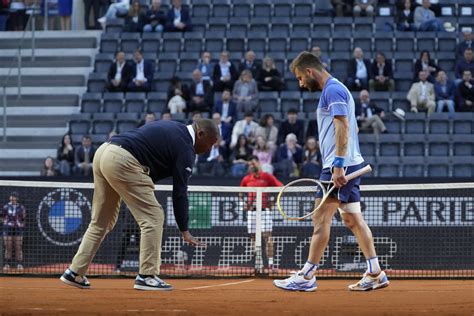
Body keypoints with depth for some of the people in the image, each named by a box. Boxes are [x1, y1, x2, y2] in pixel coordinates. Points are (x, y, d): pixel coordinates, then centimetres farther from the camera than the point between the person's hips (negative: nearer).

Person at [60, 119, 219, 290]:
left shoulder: (174, 128, 22)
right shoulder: (185, 147, -4)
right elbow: (180, 191, -7)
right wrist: (184, 230, -5)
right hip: (123, 160, -10)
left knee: (100, 222, 17)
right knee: (153, 217, -2)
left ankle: (75, 272, 19)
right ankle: (146, 276, -3)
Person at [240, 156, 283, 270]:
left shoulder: (267, 177, 0)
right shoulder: (246, 179, 11)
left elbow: (281, 187, 0)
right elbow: (241, 193, 26)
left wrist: (274, 201, -6)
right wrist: (244, 203, 10)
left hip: (265, 210, -4)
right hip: (251, 211, 4)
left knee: (267, 237, -11)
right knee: (253, 238, 3)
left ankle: (270, 263, -14)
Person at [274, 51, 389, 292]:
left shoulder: (333, 89, -11)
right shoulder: (336, 89, 21)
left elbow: (343, 127, -21)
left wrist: (338, 165, -26)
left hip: (341, 165, -10)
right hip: (350, 164, 10)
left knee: (321, 219, -9)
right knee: (353, 220, 9)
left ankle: (306, 276, -8)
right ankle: (375, 274, 8)